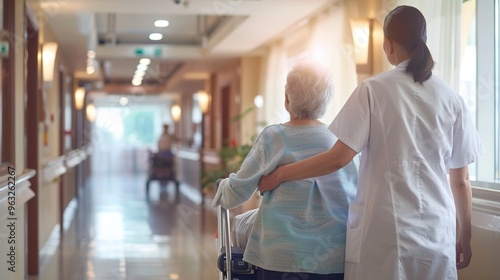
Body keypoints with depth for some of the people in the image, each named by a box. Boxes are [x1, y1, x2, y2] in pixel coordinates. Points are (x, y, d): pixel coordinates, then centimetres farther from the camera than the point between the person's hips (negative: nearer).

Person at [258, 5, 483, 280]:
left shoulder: (374, 90, -5)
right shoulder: (451, 99, 3)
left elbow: (338, 157, -10)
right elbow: (461, 180, 7)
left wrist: (281, 174, 2)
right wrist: (465, 238, 17)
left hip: (386, 232, -3)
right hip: (437, 235, 3)